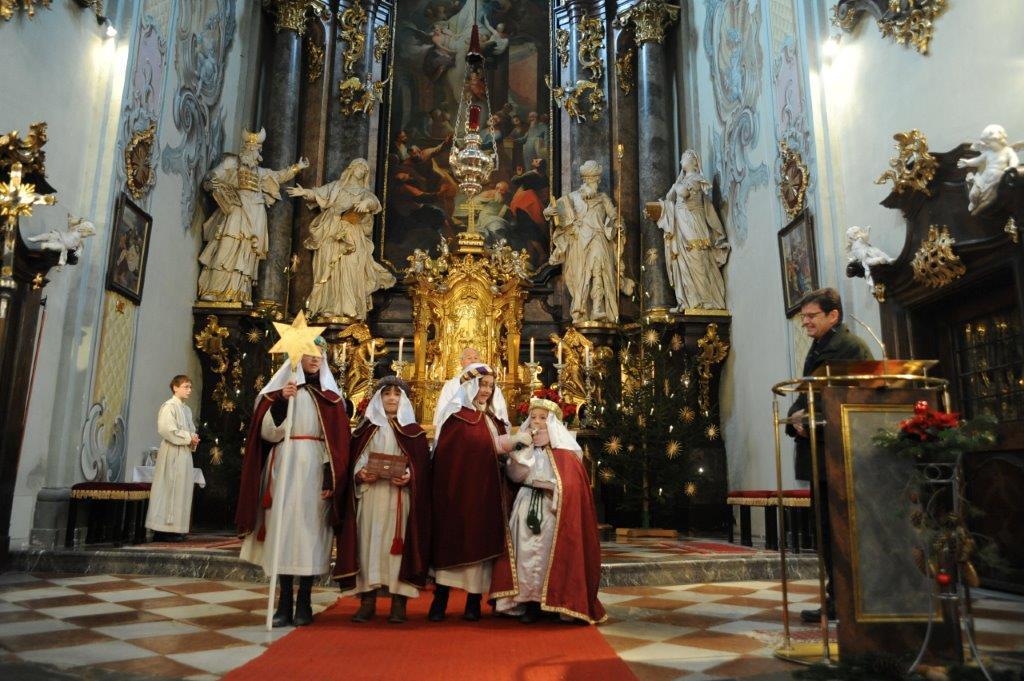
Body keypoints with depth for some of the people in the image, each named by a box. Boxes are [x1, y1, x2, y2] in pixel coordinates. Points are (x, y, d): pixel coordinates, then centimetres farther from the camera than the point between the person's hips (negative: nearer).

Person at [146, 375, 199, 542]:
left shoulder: (187, 409, 17)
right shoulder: (169, 406, -7)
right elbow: (166, 429, -18)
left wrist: (193, 441, 2)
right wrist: (188, 438, -15)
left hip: (185, 453, 8)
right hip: (172, 453, -8)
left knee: (182, 490, 7)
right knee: (170, 489, -7)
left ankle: (175, 529, 12)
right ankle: (164, 530, -3)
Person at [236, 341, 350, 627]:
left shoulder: (329, 396, 9)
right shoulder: (279, 389, 8)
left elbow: (337, 440, 3)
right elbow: (268, 433, -2)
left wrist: (331, 478, -7)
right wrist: (282, 402, -17)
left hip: (315, 471, 0)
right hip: (284, 469, 0)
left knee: (310, 532, -1)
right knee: (283, 530, -2)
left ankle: (304, 604, 8)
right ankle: (285, 602, 6)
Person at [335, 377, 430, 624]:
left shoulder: (412, 430, 7)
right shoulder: (365, 429, 13)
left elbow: (422, 466, 2)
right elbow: (354, 460, 9)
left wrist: (409, 477, -17)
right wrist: (360, 473, -11)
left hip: (400, 496, -1)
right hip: (369, 494, 2)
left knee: (397, 544, -4)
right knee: (369, 542, -1)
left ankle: (399, 600, 2)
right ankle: (367, 599, 6)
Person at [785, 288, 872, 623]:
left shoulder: (850, 346, -9)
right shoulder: (817, 350, 19)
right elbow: (805, 396, 17)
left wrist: (811, 416, -18)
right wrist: (797, 417, -3)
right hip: (821, 456, 9)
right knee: (827, 530, 13)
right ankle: (837, 599, 22)